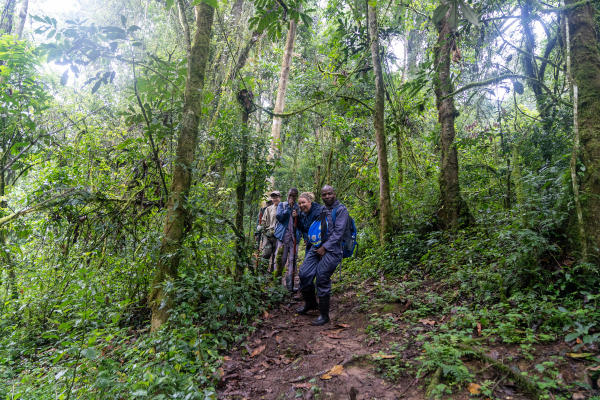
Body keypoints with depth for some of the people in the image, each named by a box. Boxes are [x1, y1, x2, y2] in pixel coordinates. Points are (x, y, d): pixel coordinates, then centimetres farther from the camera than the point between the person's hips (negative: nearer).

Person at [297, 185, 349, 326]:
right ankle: (310, 303, 28)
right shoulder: (321, 210, 16)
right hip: (317, 247, 7)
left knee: (322, 281, -8)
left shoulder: (341, 210, -5)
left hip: (331, 250, -7)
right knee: (304, 274, 4)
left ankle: (324, 315, 8)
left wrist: (325, 248, -14)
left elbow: (338, 232, -12)